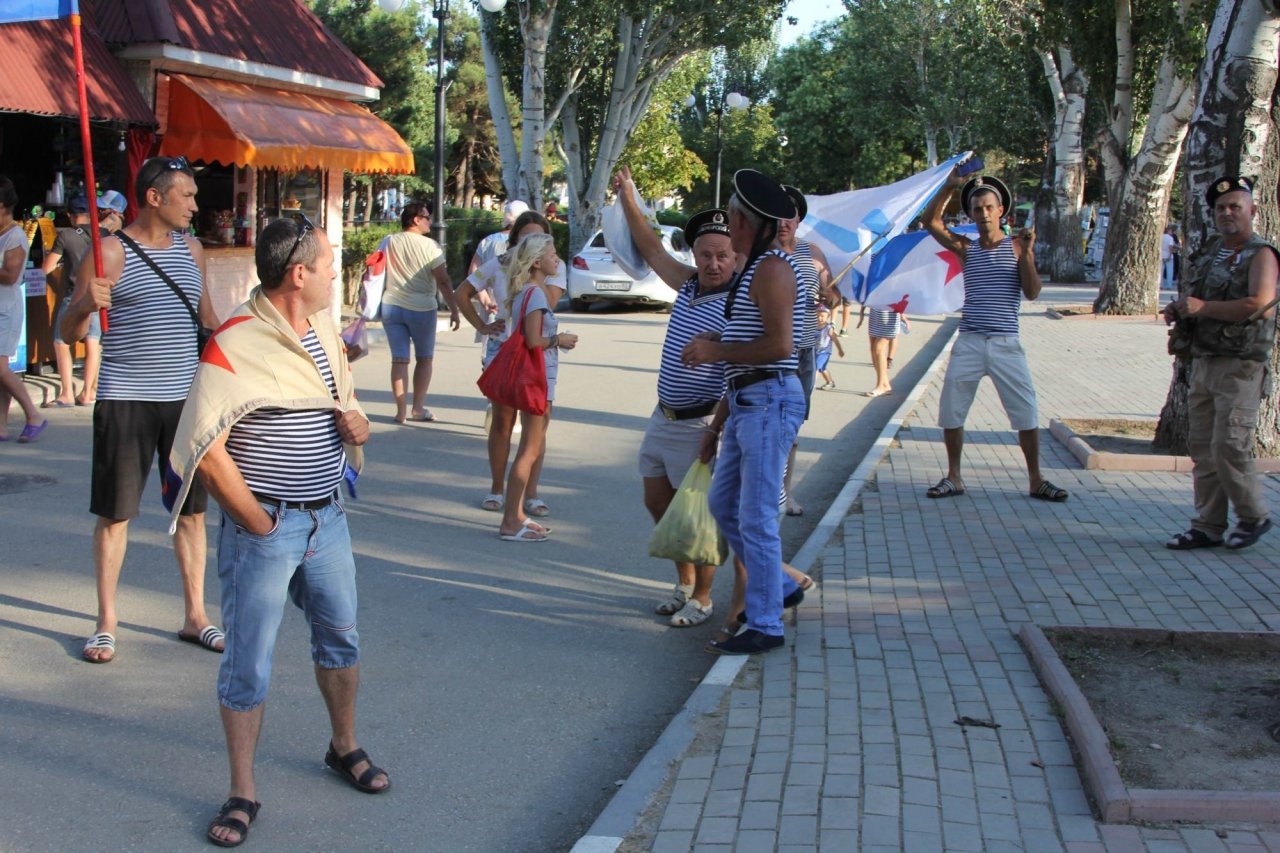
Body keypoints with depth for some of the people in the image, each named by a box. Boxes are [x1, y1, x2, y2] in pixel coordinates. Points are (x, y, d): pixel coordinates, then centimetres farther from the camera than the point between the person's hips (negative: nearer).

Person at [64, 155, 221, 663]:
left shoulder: (191, 249, 9)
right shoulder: (110, 252, -7)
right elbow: (70, 333, -8)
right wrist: (86, 303, -28)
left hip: (186, 397, 5)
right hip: (126, 399, -5)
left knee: (193, 509, 9)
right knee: (114, 513, 3)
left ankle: (195, 616, 21)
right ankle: (107, 622, 16)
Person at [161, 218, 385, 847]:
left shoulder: (326, 333, 8)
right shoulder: (236, 345, -18)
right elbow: (205, 450, -21)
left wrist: (355, 423, -4)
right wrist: (258, 524, -16)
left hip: (328, 517, 7)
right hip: (264, 526, -7)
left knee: (340, 638, 19)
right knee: (248, 665, 2)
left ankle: (344, 747, 40)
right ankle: (242, 794, 15)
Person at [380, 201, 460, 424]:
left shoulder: (389, 243, 4)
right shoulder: (429, 245, -9)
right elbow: (443, 281, -12)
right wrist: (454, 311, -9)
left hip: (391, 307, 3)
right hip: (421, 309, -3)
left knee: (399, 359, 5)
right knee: (425, 358, 13)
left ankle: (401, 410, 2)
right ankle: (418, 408, 14)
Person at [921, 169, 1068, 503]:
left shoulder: (1017, 247, 3)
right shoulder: (966, 248, 9)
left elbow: (1032, 292, -5)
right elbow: (931, 221, 0)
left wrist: (1027, 254, -17)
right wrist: (950, 186, -8)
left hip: (1006, 344, -2)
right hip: (968, 343, 2)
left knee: (1026, 412, -1)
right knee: (951, 412, 3)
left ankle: (1036, 480, 10)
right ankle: (954, 478, 16)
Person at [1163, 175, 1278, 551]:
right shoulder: (1208, 251, 16)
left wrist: (1203, 307, -22)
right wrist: (1177, 308, 6)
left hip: (1240, 367, -7)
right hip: (1203, 362, 7)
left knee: (1229, 447, -11)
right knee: (1202, 448, 6)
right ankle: (1208, 526, 13)